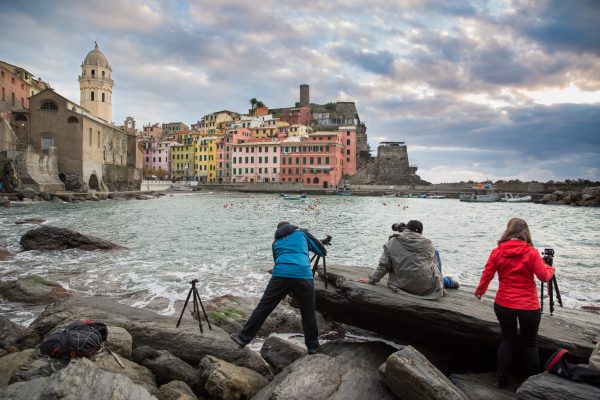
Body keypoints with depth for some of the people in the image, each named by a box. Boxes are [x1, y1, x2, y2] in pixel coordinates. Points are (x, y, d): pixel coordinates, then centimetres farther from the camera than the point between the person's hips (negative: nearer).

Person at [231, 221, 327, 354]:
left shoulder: (276, 242, 28)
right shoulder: (302, 233, 20)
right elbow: (322, 251, 21)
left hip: (280, 275, 2)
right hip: (303, 276, -1)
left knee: (263, 308, 9)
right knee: (308, 313, 12)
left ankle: (244, 337, 13)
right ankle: (313, 346, 23)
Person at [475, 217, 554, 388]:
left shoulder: (497, 252, -5)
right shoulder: (532, 253, -10)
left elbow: (487, 274, -2)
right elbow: (544, 276, -8)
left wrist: (480, 291, 16)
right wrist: (550, 269, 15)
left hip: (503, 304, 2)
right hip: (529, 306, -2)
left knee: (507, 340, 18)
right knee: (530, 344, 14)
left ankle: (501, 379, 23)